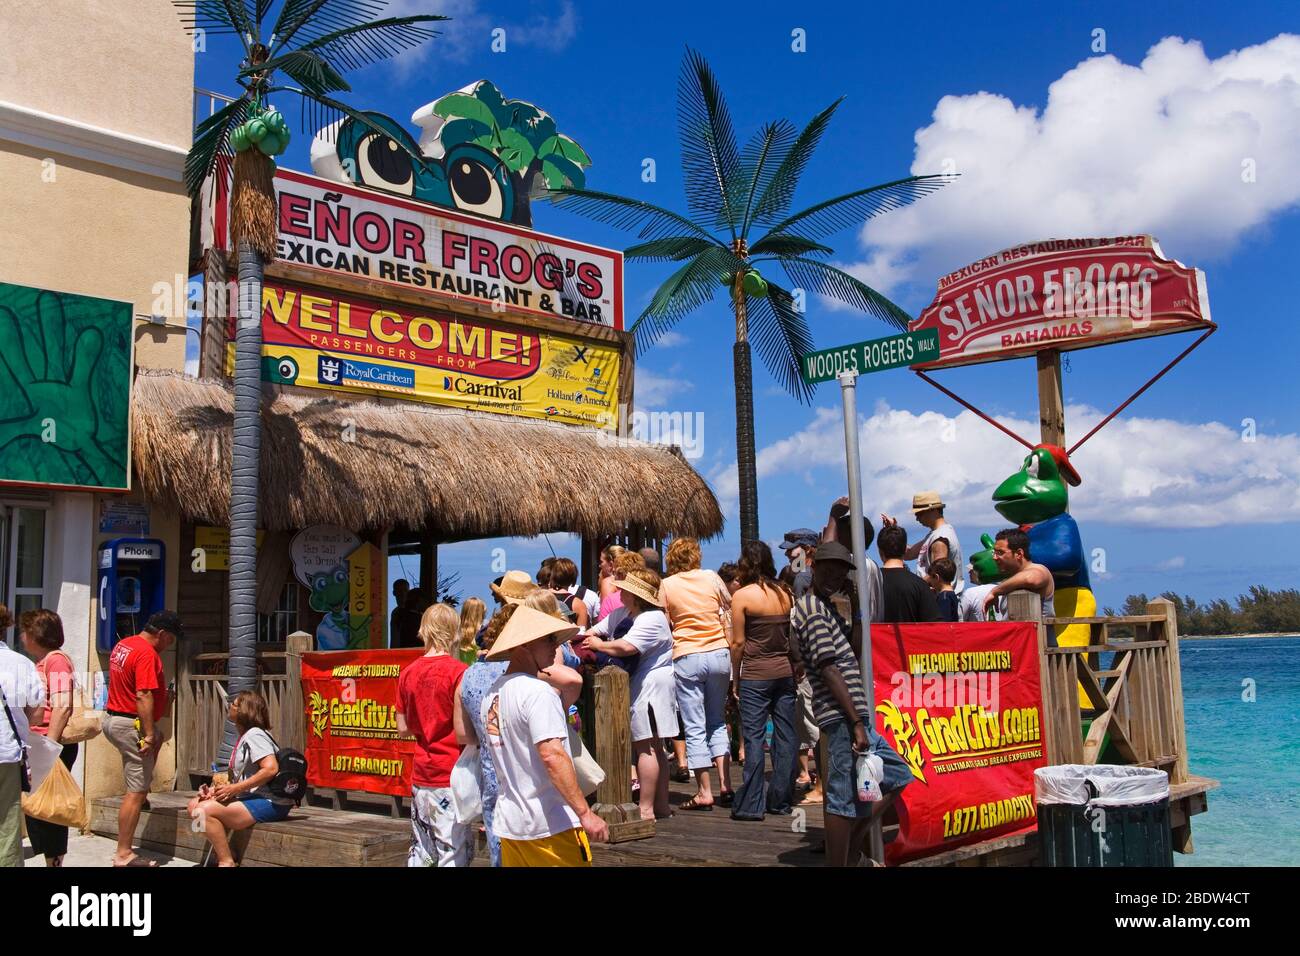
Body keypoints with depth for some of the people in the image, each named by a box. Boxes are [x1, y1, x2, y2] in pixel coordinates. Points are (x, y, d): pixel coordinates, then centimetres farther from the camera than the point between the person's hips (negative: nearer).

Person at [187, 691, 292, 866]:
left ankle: (227, 861, -9)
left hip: (270, 803, -10)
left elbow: (270, 768, -25)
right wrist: (216, 791, 1)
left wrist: (234, 788, -19)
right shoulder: (243, 737, 18)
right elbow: (241, 778, 17)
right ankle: (221, 853, 5)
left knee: (203, 811, -20)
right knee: (195, 804, 6)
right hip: (251, 798, 10)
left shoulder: (254, 735, -11)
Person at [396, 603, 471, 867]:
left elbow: (403, 728, 10)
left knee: (421, 852, 15)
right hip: (451, 776, -6)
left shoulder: (408, 672, 4)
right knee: (454, 852, -2)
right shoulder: (457, 671, -13)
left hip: (420, 776, 6)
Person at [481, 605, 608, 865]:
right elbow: (552, 756, -23)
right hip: (551, 824, -8)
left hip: (509, 822, 8)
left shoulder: (493, 693, 9)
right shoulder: (537, 691, -16)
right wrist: (585, 813, -22)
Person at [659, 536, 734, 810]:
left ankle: (704, 792, 3)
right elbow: (730, 612, 6)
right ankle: (725, 785, 10)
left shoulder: (666, 585, -1)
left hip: (686, 658, -3)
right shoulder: (711, 578, 4)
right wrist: (730, 647, 12)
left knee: (695, 728, 3)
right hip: (719, 654, 3)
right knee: (717, 722, 15)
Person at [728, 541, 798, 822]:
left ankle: (751, 804, 1)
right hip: (785, 671, 5)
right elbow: (792, 635, 9)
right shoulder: (783, 594, 5)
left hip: (756, 674, -4)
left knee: (753, 737, -1)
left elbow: (738, 643, -7)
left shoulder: (741, 596, -8)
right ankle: (781, 800, 16)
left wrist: (736, 678, 3)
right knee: (785, 737, 8)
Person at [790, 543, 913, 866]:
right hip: (843, 717, -11)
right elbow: (829, 670, -18)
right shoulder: (813, 610, -11)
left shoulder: (824, 608, 20)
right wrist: (856, 723, -20)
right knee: (845, 800, -5)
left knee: (897, 775, 16)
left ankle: (851, 850, 19)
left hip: (855, 716, 11)